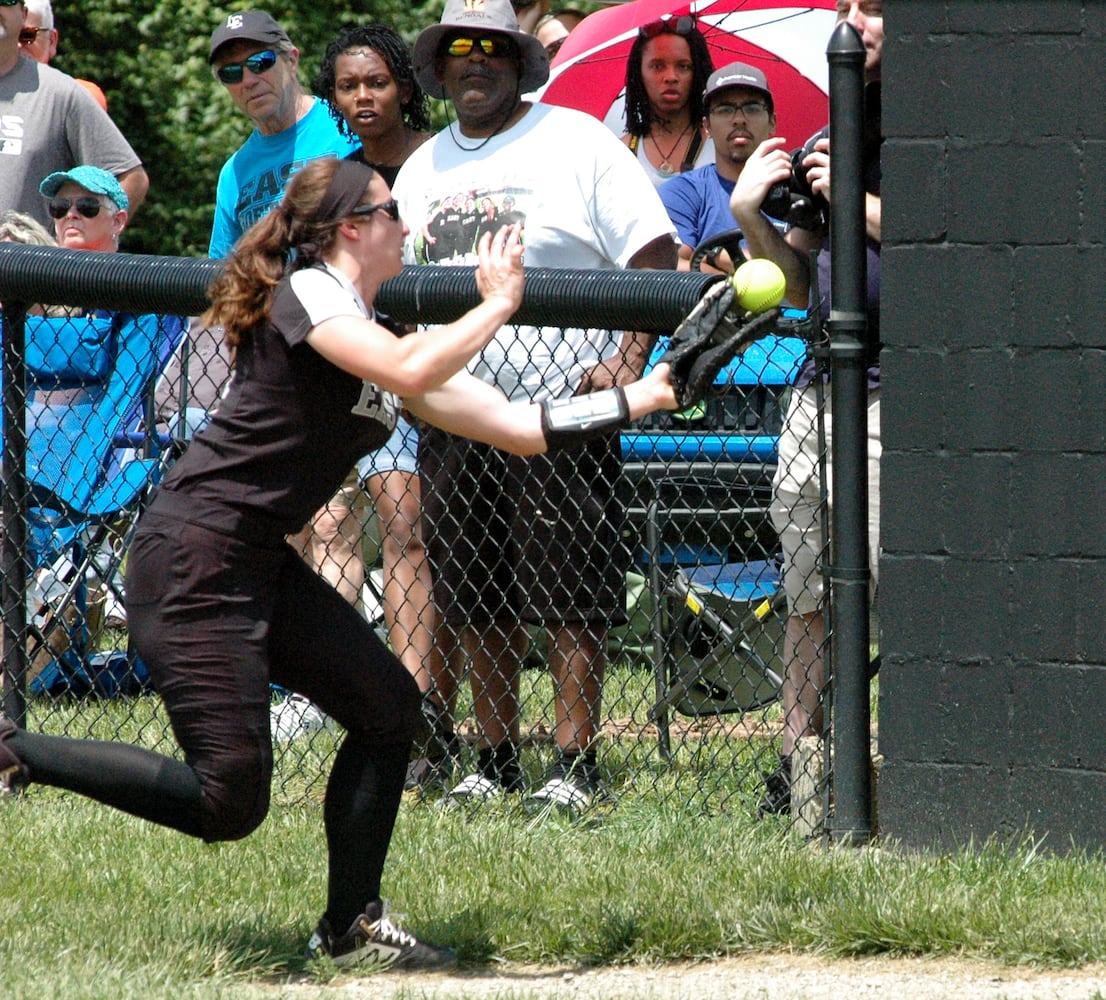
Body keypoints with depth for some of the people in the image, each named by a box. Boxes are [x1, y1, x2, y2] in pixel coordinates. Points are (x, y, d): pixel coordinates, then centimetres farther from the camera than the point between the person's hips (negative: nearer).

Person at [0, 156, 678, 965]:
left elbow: (518, 428, 18)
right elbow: (413, 373, -26)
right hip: (192, 560, -10)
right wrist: (499, 304, -11)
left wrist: (641, 398, 14)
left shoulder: (376, 337, 18)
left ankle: (350, 927, 16)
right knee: (229, 801, -14)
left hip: (262, 566, 10)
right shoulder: (307, 294, -9)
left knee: (388, 704, 9)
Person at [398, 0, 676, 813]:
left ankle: (575, 765, -4)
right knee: (476, 601, 8)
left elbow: (655, 258, -5)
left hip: (561, 409, -6)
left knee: (571, 600, -7)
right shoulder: (422, 170, 16)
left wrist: (628, 363, -16)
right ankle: (496, 760, 17)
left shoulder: (577, 143, -1)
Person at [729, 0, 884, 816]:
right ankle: (796, 773, 14)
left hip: (895, 399, -7)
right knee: (808, 603, 8)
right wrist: (749, 214, 5)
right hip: (817, 396, 7)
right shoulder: (822, 147, 18)